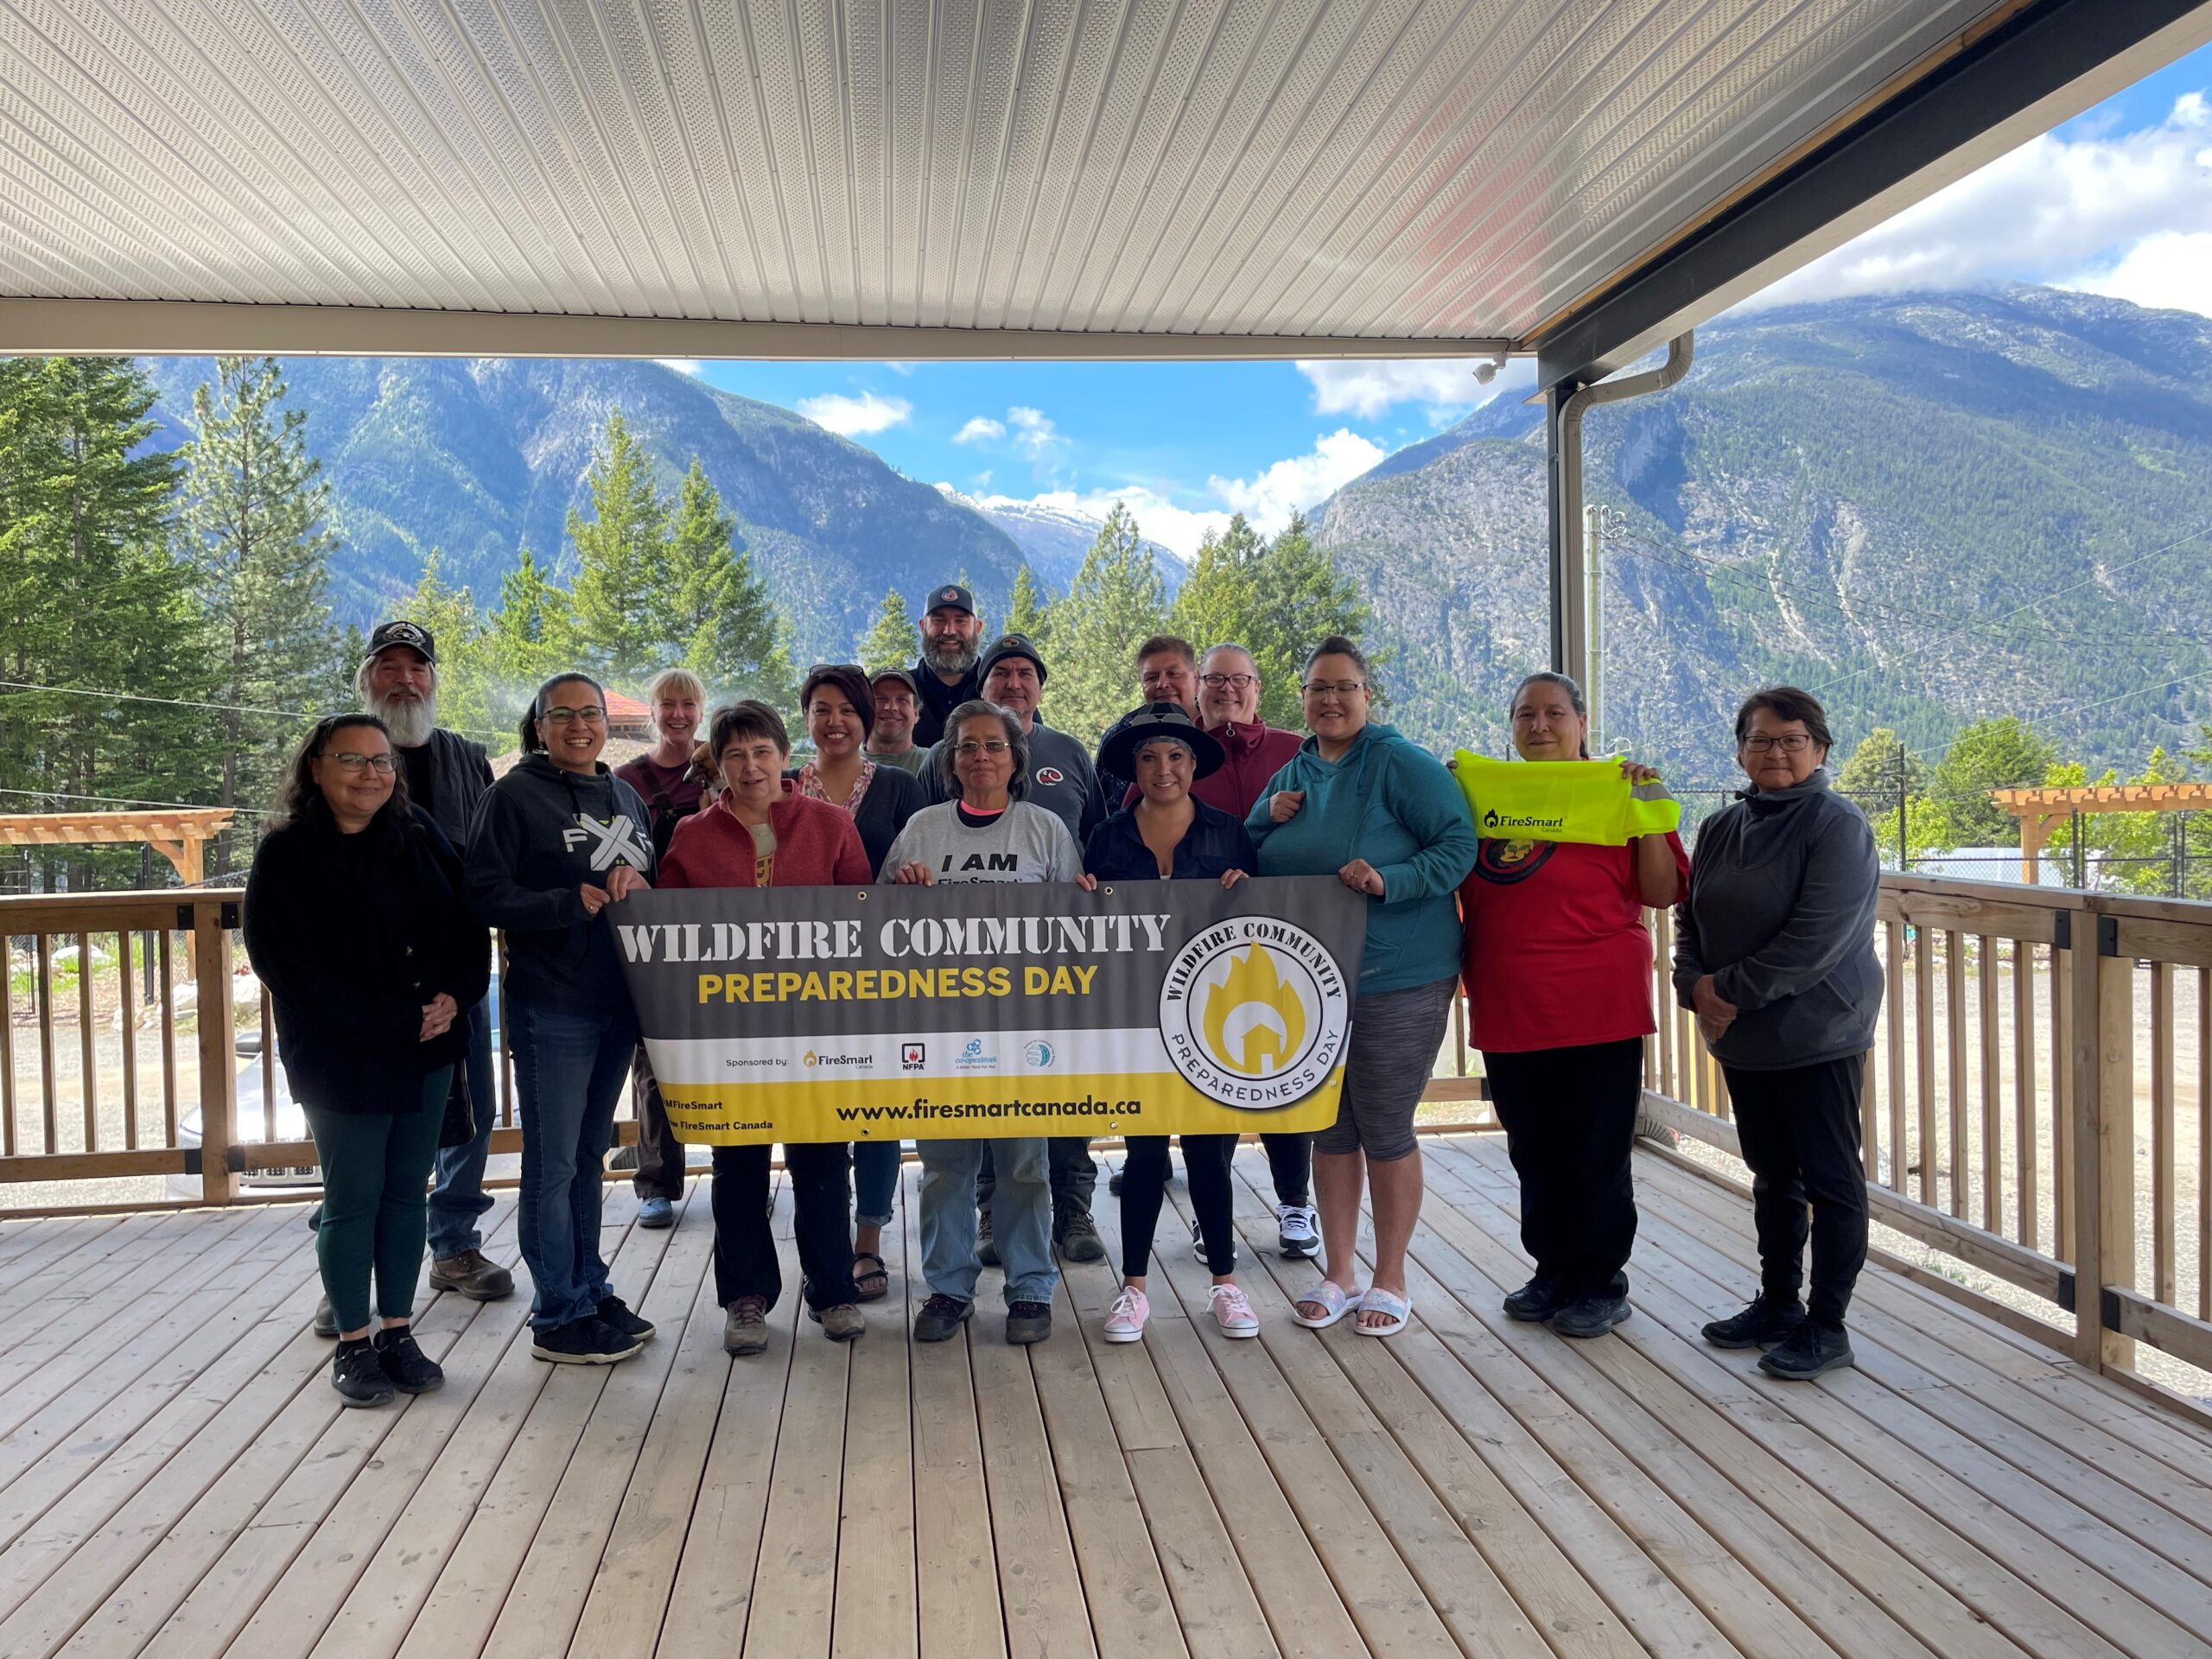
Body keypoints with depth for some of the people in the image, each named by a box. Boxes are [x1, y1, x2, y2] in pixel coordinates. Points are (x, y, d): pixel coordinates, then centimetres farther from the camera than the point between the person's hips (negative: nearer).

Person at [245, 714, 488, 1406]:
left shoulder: (420, 835, 6)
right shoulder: (287, 854, -7)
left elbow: (468, 920, 6)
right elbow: (286, 962, -12)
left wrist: (456, 996, -11)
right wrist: (390, 1022, -16)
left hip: (428, 1051, 4)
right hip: (342, 1058, -4)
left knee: (406, 1193, 11)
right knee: (353, 1201, 4)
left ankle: (397, 1333, 22)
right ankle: (353, 1344, 17)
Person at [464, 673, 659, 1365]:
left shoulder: (627, 798, 14)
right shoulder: (514, 797, -6)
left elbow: (655, 880, 19)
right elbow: (487, 895, -12)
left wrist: (637, 884, -3)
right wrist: (573, 902, -21)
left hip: (616, 1002, 7)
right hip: (551, 1006, -7)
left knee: (588, 1154, 17)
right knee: (553, 1164, 1)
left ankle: (590, 1290, 28)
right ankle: (559, 1318, 10)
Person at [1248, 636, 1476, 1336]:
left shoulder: (1402, 765, -9)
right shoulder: (1289, 777, 11)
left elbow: (1459, 844, -14)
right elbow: (1258, 866, 19)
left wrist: (1388, 879, -27)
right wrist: (1269, 819, -2)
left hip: (1398, 981, -6)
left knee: (1385, 1131, 3)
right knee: (1330, 1128, 13)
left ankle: (1390, 1280, 19)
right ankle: (1339, 1273, 26)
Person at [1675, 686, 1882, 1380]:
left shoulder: (1837, 824, -11)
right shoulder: (1721, 828, 10)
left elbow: (1818, 938, -20)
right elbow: (1689, 918, 12)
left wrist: (1733, 989, -18)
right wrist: (1695, 984, -7)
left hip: (1819, 1035, -7)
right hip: (1743, 1038, 7)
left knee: (1830, 1181, 2)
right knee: (1772, 1176, 17)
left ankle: (1826, 1325, 12)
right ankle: (1777, 1304, 30)